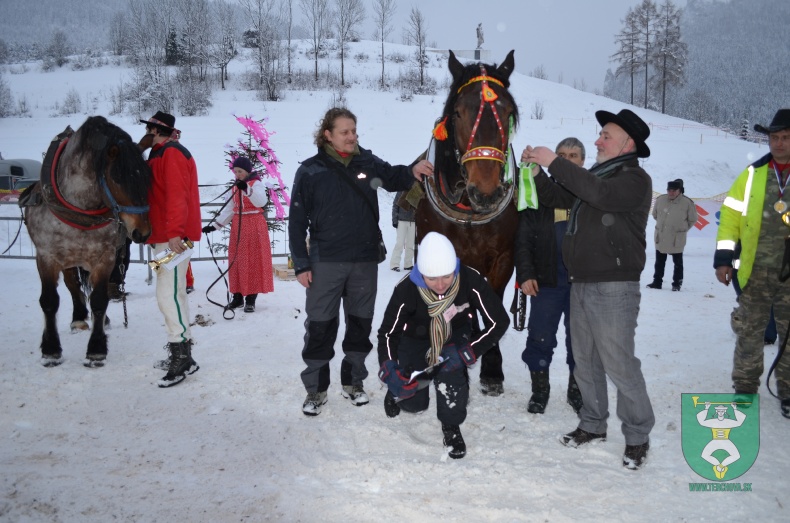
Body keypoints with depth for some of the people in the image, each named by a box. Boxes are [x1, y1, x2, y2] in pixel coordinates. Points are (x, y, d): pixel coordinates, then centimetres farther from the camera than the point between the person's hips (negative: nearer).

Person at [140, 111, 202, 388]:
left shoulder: (171, 154, -11)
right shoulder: (160, 154, 21)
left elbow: (176, 196, -22)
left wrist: (174, 232, -28)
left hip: (172, 237, -11)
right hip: (163, 235, 11)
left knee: (168, 295, -14)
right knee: (174, 294, 13)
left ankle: (182, 358, -12)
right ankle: (181, 353, 21)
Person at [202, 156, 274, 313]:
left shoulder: (256, 184, -7)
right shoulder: (235, 187, 13)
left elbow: (261, 202, -26)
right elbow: (229, 210, 16)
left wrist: (247, 188, -38)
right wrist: (215, 225, 10)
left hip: (254, 226, -7)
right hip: (237, 226, 7)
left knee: (253, 260, -5)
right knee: (236, 260, 7)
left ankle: (251, 299, -2)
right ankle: (238, 296, 16)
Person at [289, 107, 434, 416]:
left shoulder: (367, 162, 2)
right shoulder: (311, 171, -6)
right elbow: (297, 221, -5)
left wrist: (412, 172, -29)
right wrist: (301, 264, -8)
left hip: (365, 260, 3)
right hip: (326, 262, -2)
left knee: (360, 324, 13)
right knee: (319, 327, 5)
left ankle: (353, 381, 30)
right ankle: (315, 388, 19)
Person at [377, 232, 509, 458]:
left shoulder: (472, 281, -34)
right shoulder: (406, 289, -34)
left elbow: (498, 321, -25)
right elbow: (388, 332, -22)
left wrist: (465, 353, -33)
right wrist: (389, 371, -38)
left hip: (455, 335, 0)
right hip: (416, 338, 0)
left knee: (453, 366, -31)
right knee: (414, 403, -2)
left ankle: (451, 427, -6)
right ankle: (397, 390, 36)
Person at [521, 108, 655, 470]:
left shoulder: (634, 178, -8)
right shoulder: (593, 176, 18)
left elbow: (600, 195, -27)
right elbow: (557, 199, 20)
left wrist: (554, 162, -24)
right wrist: (536, 171, 3)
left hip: (614, 287, -8)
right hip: (581, 284, 8)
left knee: (619, 363, -6)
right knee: (585, 361, 14)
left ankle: (637, 436, 8)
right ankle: (593, 425, 26)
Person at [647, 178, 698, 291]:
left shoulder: (687, 202, -12)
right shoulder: (660, 200, -5)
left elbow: (692, 220, 1)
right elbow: (655, 214, 13)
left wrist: (682, 229, 4)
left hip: (677, 239, -3)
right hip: (660, 237, 3)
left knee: (678, 262, 9)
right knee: (659, 262, 13)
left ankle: (677, 283, 19)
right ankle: (657, 281, 23)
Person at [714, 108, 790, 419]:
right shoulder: (753, 174, 2)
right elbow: (731, 215, 3)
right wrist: (723, 259, -2)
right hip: (755, 273, 1)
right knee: (748, 335, 9)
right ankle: (745, 388, 22)